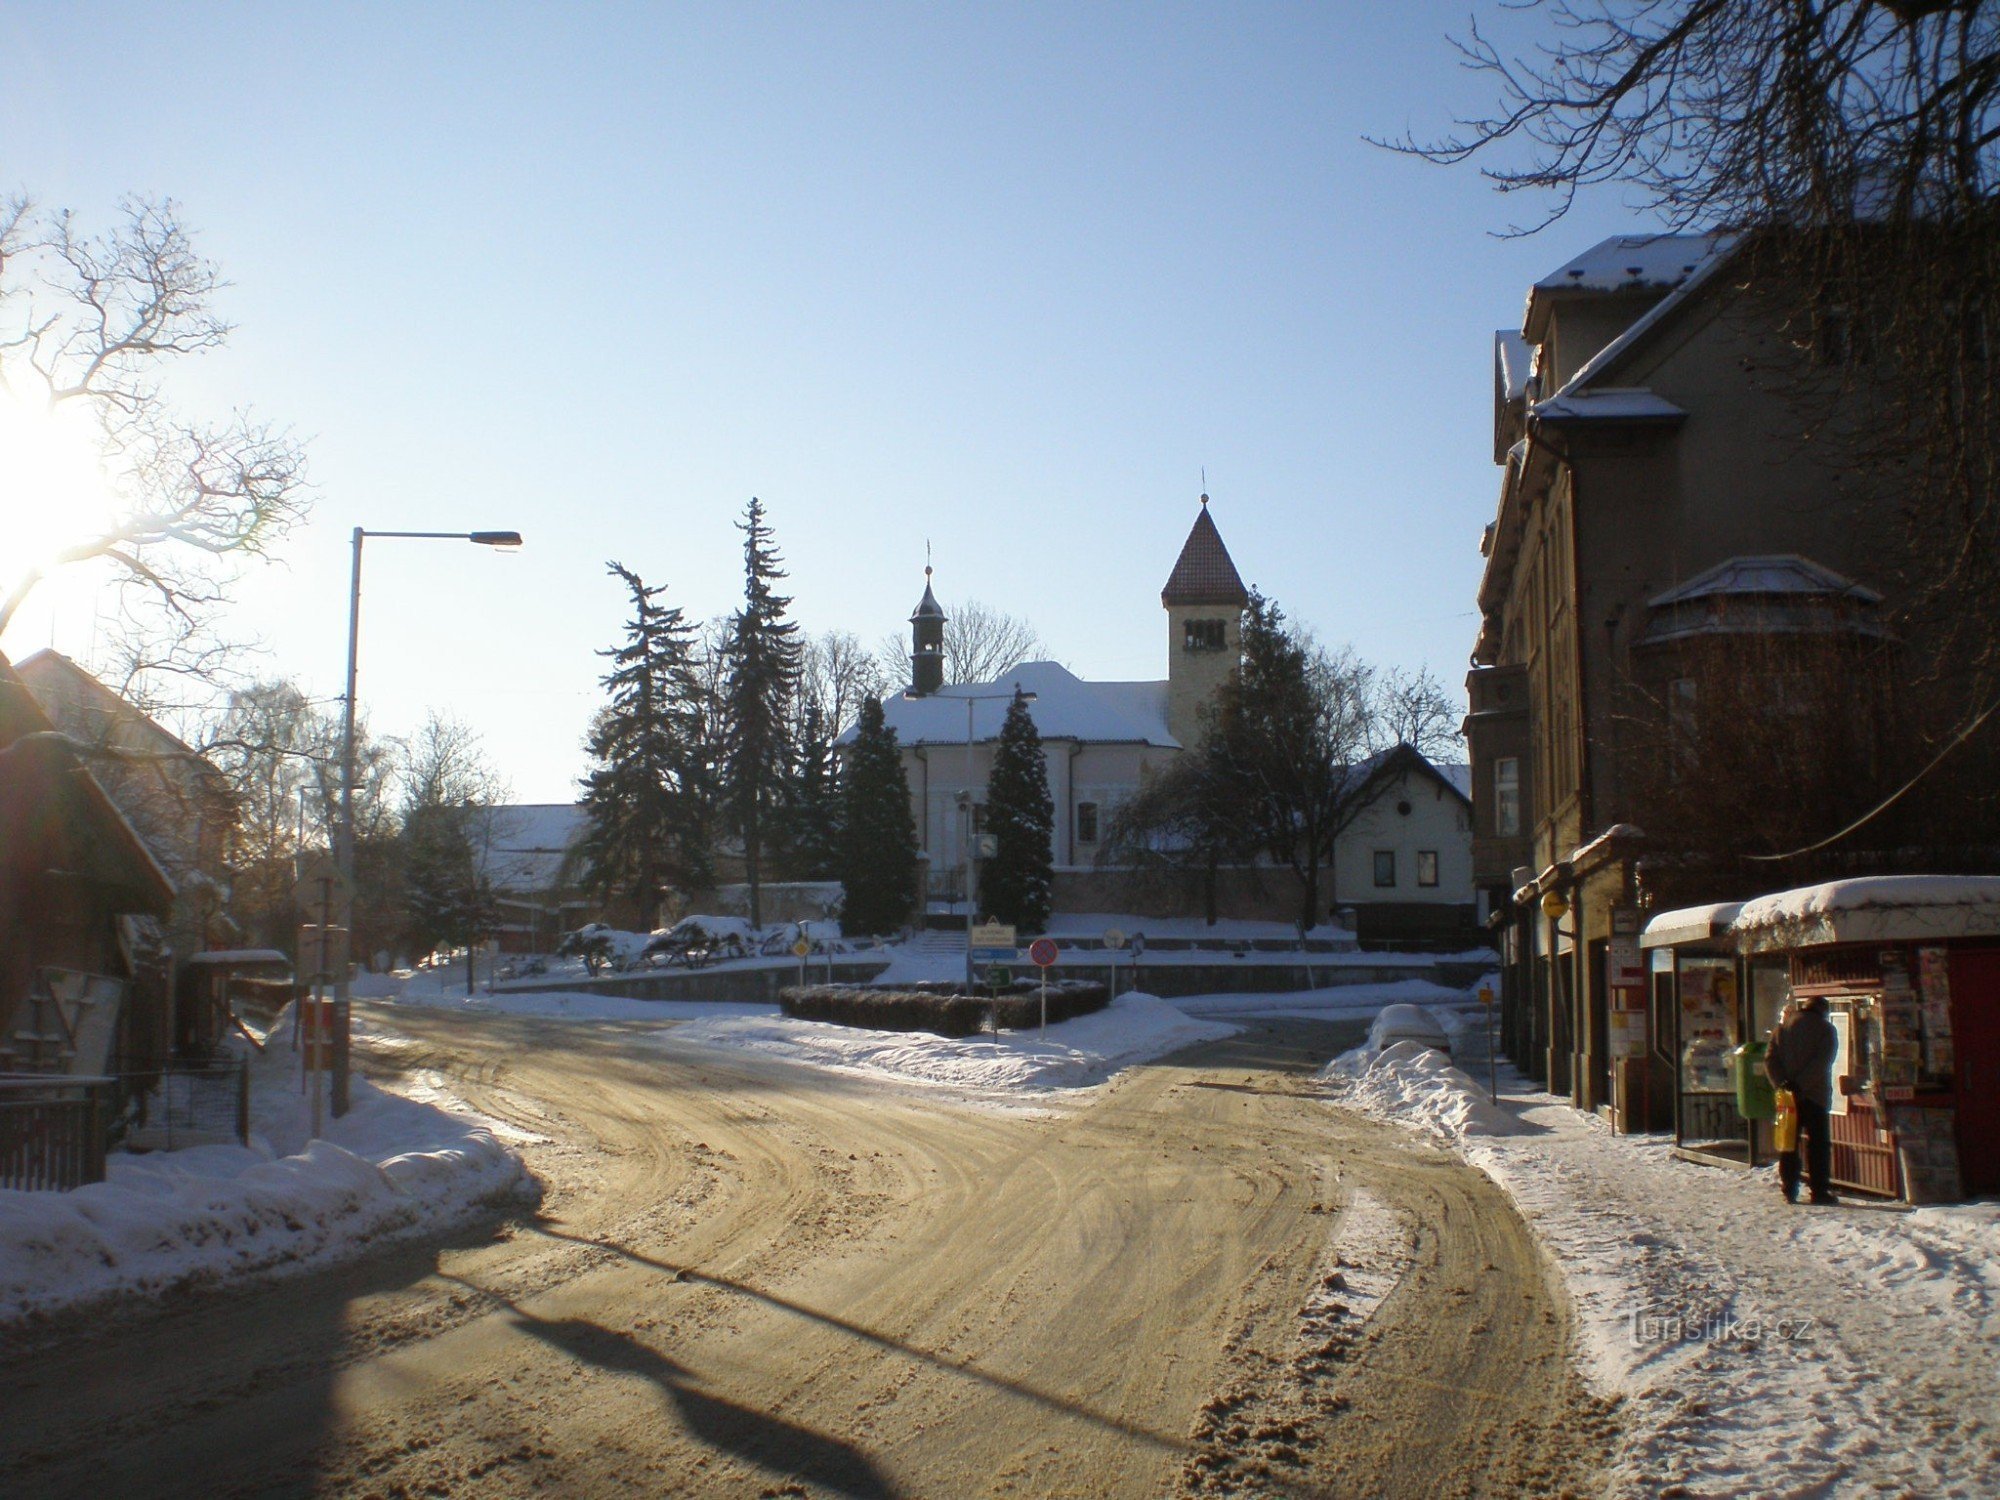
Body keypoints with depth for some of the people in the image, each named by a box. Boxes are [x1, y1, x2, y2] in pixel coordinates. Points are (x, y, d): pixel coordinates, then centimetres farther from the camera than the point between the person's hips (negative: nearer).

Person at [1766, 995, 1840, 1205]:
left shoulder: (1784, 1026, 10)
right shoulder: (1825, 1028, -2)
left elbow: (1770, 1059, 0)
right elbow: (1821, 1062, -15)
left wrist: (1782, 1083, -10)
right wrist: (1801, 1085, -18)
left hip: (1787, 1094, 4)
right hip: (1815, 1095, -4)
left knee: (1789, 1143, 8)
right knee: (1818, 1143, 1)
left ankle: (1789, 1190, 6)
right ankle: (1819, 1191, -2)